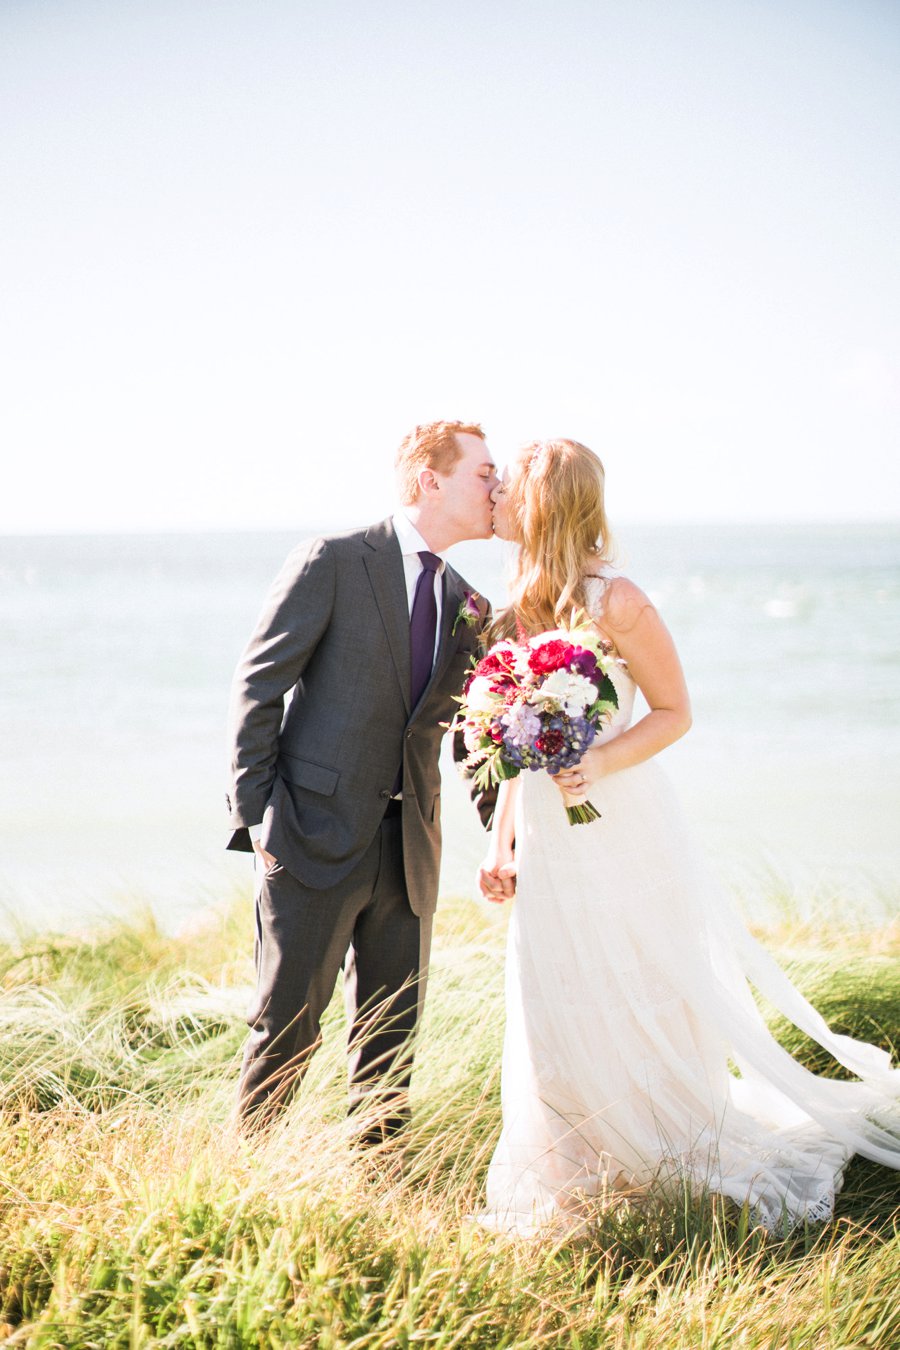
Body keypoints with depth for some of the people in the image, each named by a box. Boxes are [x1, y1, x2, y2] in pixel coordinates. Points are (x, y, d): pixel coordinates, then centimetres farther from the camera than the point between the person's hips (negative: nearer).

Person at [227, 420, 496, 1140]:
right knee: (289, 1026, 1)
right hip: (317, 837, -6)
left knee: (392, 1035, 11)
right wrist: (255, 813, -12)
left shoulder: (468, 606, 13)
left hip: (409, 849, 6)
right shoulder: (333, 562, -5)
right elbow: (258, 686, -7)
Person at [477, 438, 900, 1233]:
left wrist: (602, 762, -25)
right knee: (557, 1018, 10)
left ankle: (686, 1165, 22)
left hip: (622, 833, -6)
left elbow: (675, 711, -9)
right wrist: (501, 845, 10)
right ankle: (578, 1182, 26)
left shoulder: (613, 601, -14)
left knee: (646, 1012, 2)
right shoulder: (519, 607, 7)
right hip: (546, 843, 6)